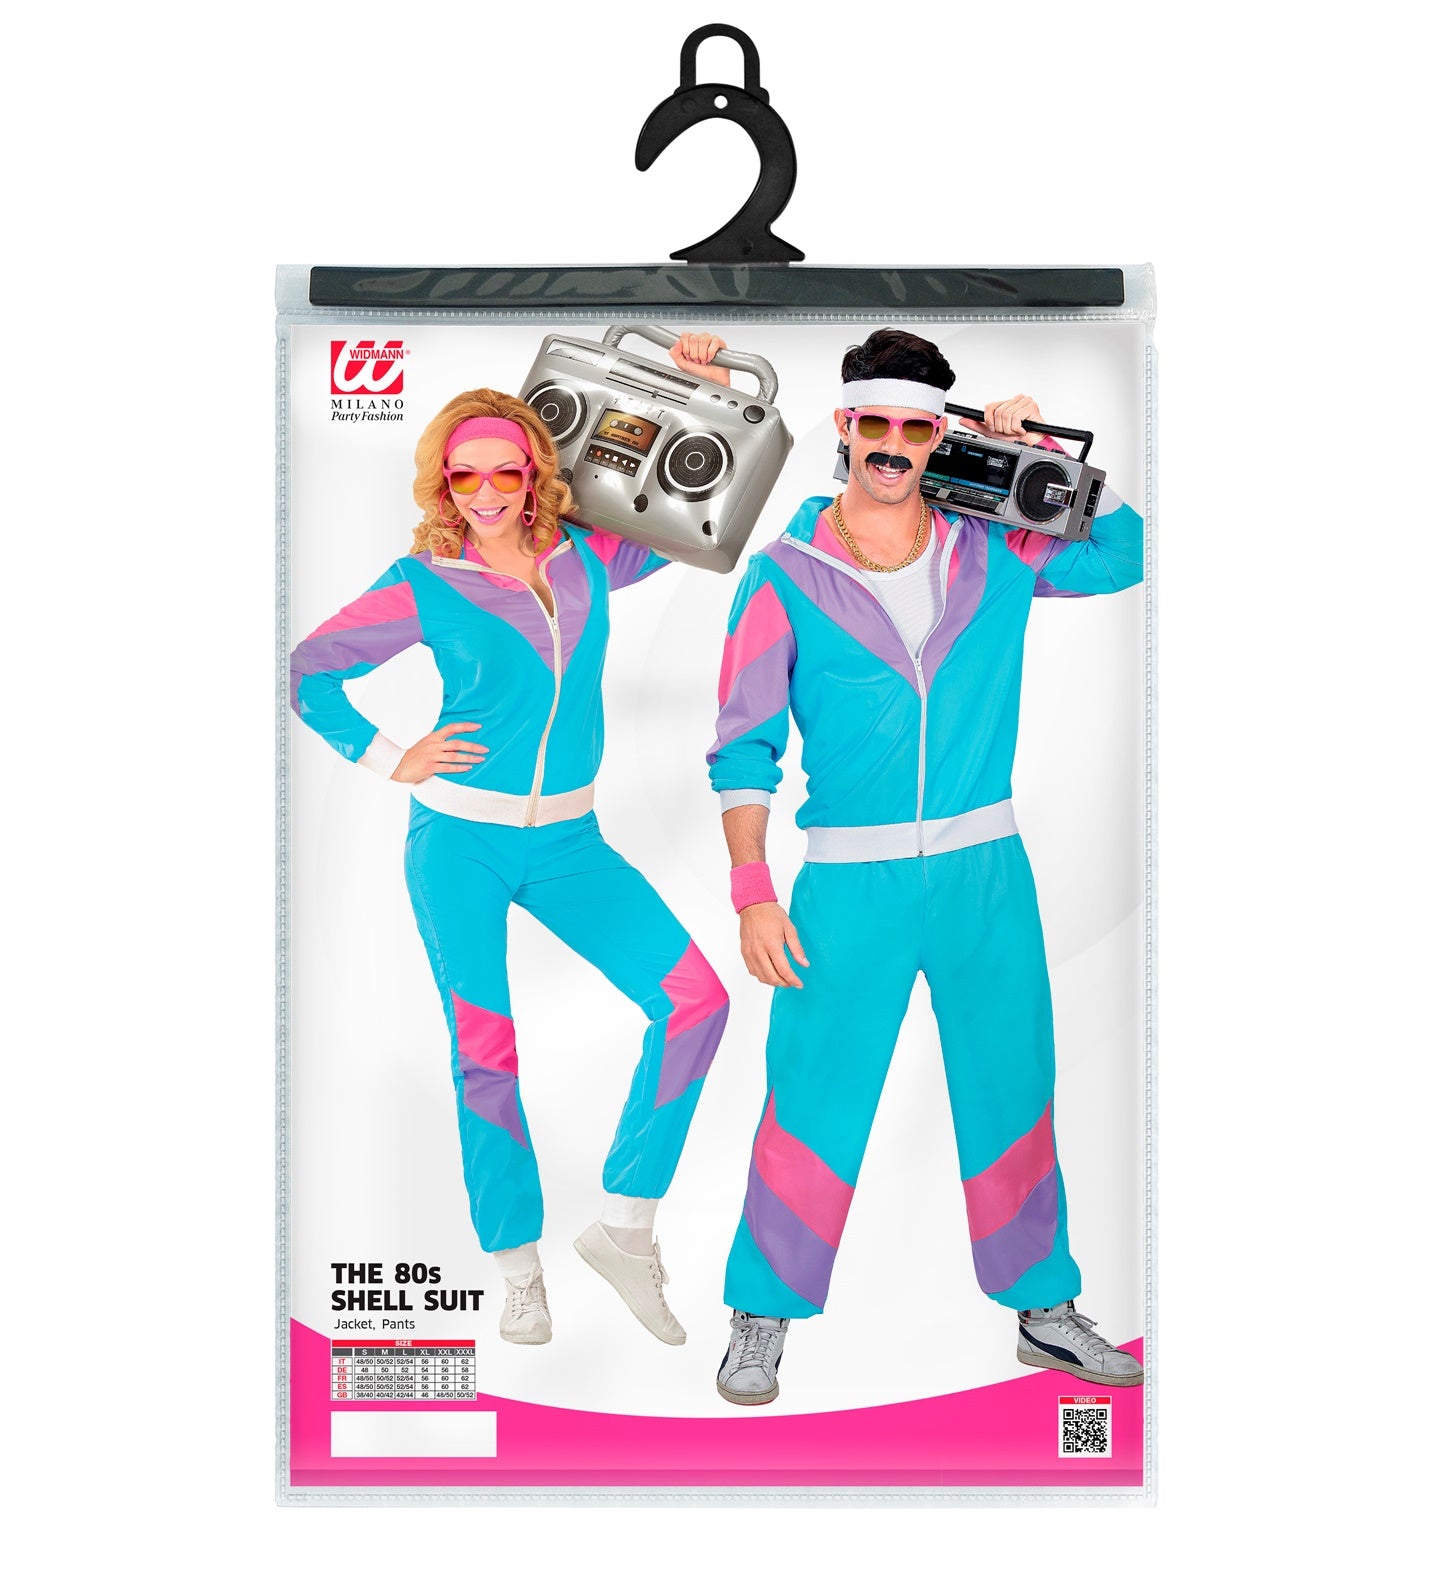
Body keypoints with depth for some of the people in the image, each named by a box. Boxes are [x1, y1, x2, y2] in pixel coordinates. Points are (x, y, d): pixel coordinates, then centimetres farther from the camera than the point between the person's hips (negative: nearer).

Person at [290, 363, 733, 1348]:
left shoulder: (589, 562, 4)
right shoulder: (424, 586, -3)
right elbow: (307, 670, 6)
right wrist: (387, 759, -1)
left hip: (569, 842, 3)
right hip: (460, 842, -2)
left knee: (696, 1001, -11)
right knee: (485, 1055, 3)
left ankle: (624, 1221, 4)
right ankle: (520, 1269, 21)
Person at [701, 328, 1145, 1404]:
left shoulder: (996, 554, 4)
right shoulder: (786, 578, -4)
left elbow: (1124, 553, 11)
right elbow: (744, 749, -3)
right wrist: (753, 893, -10)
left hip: (987, 871, 3)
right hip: (850, 882, -3)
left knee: (1013, 1094, 13)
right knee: (814, 1103, 1)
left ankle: (1044, 1307, 31)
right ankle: (764, 1319, 21)